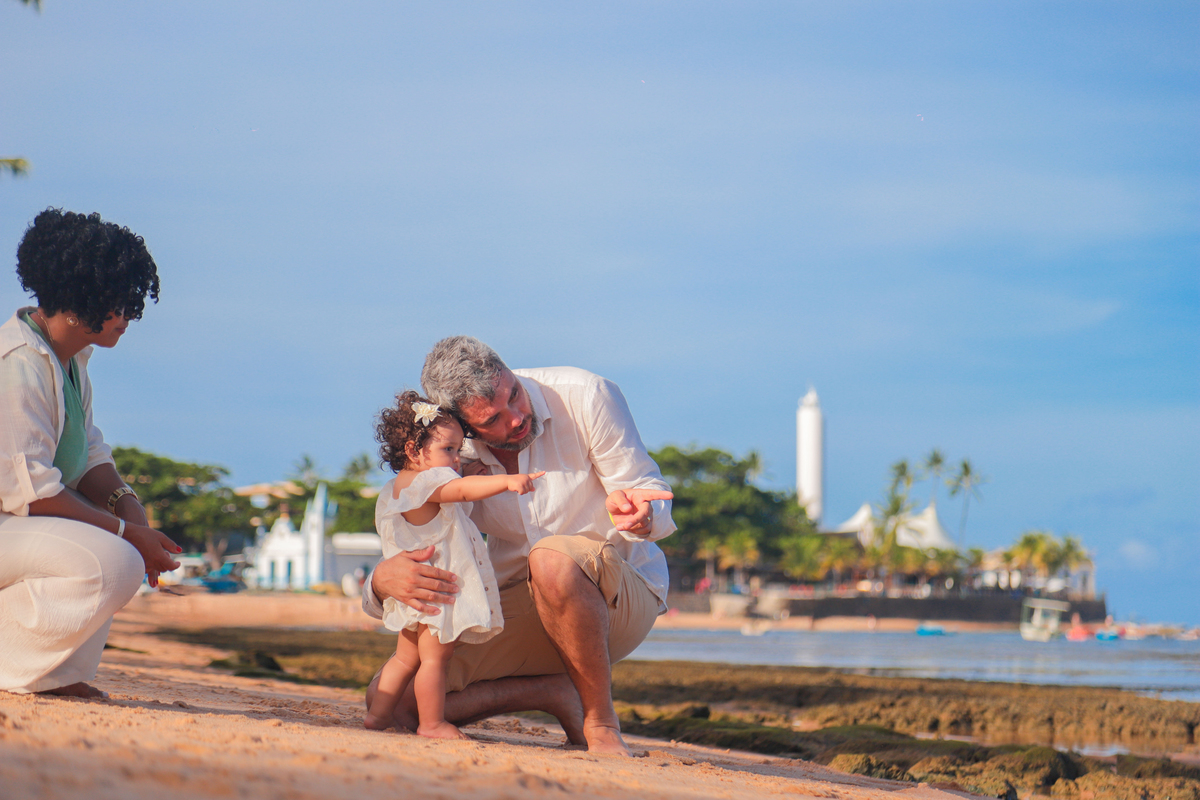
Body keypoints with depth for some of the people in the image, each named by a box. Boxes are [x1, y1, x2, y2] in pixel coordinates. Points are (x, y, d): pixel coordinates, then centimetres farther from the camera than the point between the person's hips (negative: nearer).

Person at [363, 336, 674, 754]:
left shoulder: (586, 397, -17)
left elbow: (649, 489, -12)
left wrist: (638, 515, -39)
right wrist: (383, 579, -36)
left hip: (622, 597, -4)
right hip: (517, 612, 4)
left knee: (552, 559, -40)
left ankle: (602, 721, -21)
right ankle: (558, 692, -3)